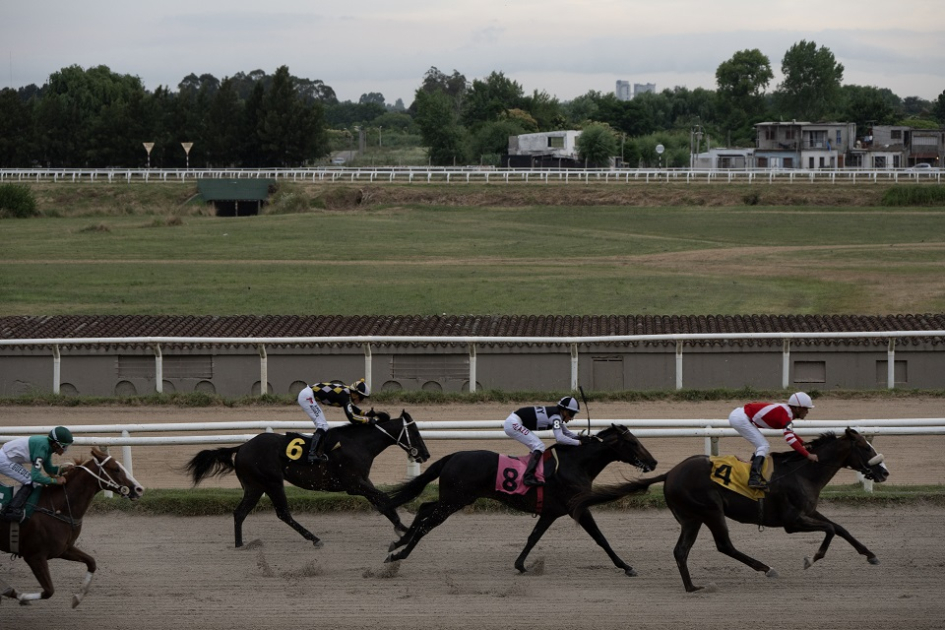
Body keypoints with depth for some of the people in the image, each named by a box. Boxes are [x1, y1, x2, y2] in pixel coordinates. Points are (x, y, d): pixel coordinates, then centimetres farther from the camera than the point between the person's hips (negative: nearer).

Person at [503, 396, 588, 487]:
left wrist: (579, 437, 5)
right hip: (513, 424, -10)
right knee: (539, 446, -14)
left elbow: (566, 433, 21)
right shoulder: (555, 416, -16)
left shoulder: (556, 414, 12)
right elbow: (559, 438, -24)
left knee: (537, 446, 15)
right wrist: (578, 442, -18)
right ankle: (528, 477, -22)